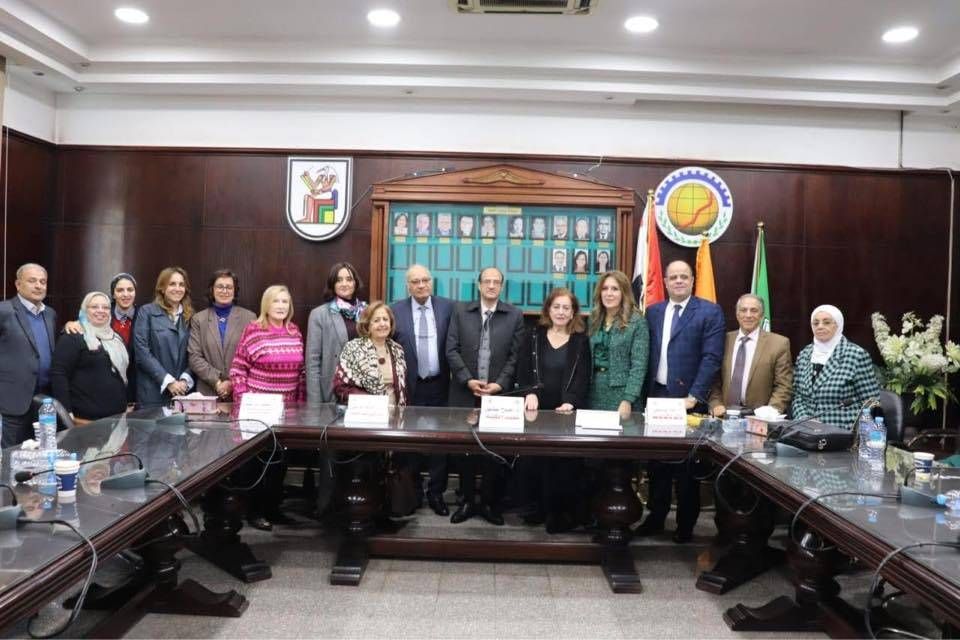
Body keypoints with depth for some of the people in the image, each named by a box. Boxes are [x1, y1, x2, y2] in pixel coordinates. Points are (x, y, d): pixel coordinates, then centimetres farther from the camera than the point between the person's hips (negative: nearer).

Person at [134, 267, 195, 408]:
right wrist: (168, 381, -12)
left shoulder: (189, 316, 12)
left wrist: (185, 380, -9)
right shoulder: (147, 312, 1)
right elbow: (142, 352, -7)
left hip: (183, 392, 3)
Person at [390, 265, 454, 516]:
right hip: (409, 387, 0)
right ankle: (411, 491, 25)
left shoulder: (448, 307, 1)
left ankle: (436, 492, 19)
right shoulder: (395, 310, 0)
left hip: (439, 386, 0)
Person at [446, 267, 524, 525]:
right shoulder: (461, 311, 6)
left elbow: (516, 355, 1)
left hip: (499, 393, 0)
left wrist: (500, 384, -10)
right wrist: (468, 380, -10)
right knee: (465, 448, 6)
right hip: (465, 393, 1)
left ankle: (488, 502, 17)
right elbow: (452, 350, 1)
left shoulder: (515, 315, 4)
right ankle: (468, 501, 18)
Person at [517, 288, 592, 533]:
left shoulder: (581, 341, 4)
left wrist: (570, 402, -19)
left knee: (567, 463, -2)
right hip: (538, 410, 1)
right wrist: (530, 393, -15)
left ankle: (566, 513, 9)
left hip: (568, 411, -1)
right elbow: (522, 371, 3)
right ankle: (543, 509, 13)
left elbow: (583, 378, -4)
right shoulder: (534, 336, 8)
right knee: (538, 462, 1)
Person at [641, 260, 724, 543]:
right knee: (656, 462, 12)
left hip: (688, 399, -4)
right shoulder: (653, 311, 11)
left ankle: (685, 524, 20)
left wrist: (694, 396, -17)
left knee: (686, 465, 7)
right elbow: (647, 354, 10)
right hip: (656, 395, 4)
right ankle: (656, 517, 25)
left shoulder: (710, 312, -3)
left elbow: (711, 357, -11)